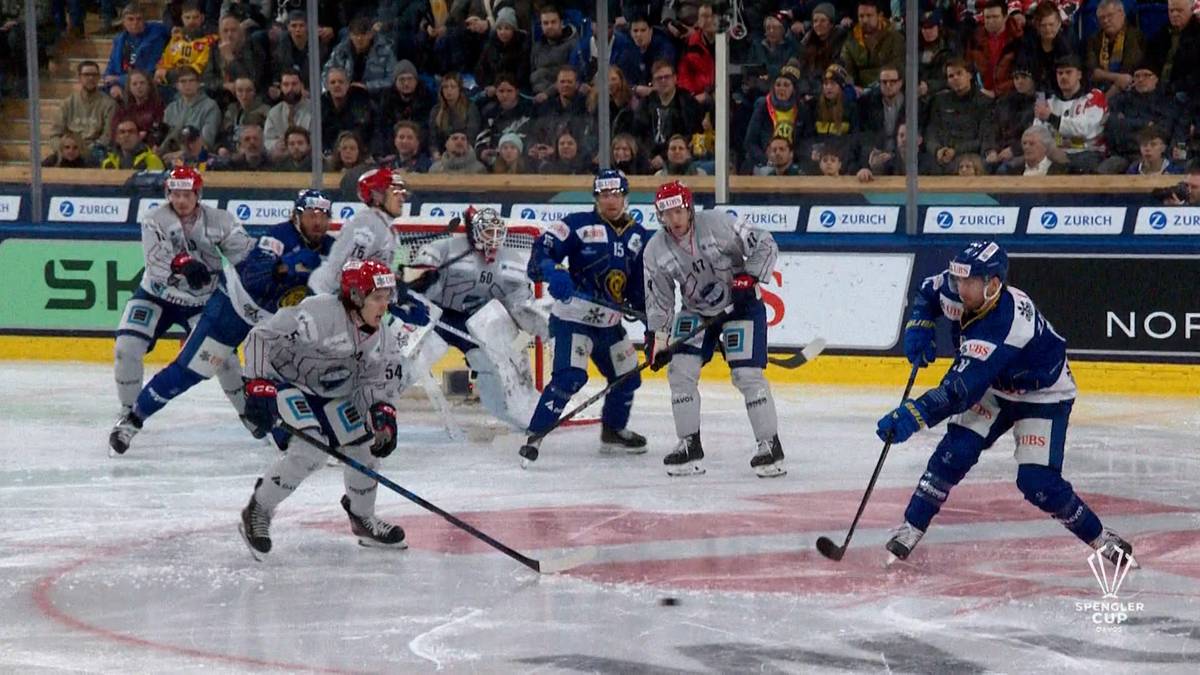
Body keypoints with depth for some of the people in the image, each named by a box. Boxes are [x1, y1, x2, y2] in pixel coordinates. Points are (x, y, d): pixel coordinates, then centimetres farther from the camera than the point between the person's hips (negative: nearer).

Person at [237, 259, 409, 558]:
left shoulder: (382, 337, -5)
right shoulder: (319, 314, -30)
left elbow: (379, 384, -1)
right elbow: (262, 337, -29)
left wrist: (383, 414, -22)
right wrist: (258, 386, -34)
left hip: (332, 394, 8)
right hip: (285, 383, -8)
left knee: (367, 445, 3)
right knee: (311, 450, -26)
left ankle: (362, 517, 29)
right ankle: (257, 512, -9)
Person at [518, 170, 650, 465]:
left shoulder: (638, 236, 9)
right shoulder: (579, 225, -8)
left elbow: (642, 284, 15)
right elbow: (544, 248, -16)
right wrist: (552, 272, -36)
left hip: (609, 323, 7)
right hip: (573, 317, -7)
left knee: (628, 377, 17)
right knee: (570, 375, -24)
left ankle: (613, 432, 40)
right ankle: (535, 435, -20)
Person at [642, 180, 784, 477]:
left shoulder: (719, 224, -21)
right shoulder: (655, 251, -8)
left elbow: (765, 245, -15)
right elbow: (659, 300, 1)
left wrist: (749, 278, -25)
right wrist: (656, 337, -5)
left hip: (741, 305, -5)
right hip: (695, 311, 5)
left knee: (747, 374, -14)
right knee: (680, 369, -8)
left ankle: (770, 445, -5)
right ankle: (689, 445, 3)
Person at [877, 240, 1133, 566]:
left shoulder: (1001, 328, -41)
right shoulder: (954, 291, -19)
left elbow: (960, 390, -46)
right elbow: (929, 290, 8)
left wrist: (912, 416, -53)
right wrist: (918, 326, -10)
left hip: (1043, 396, -7)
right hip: (995, 387, 7)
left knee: (1037, 482, -17)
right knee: (955, 450, -14)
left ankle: (1101, 539, 2)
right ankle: (911, 528, -5)